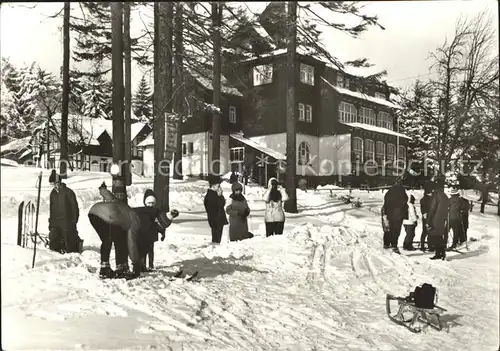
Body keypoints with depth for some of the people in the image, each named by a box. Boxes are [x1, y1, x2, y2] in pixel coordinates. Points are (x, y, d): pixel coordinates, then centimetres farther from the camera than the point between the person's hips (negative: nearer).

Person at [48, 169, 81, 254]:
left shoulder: (68, 192, -8)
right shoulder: (53, 193, 12)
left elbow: (74, 208, -7)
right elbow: (51, 208, 21)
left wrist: (74, 221, -11)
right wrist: (50, 221, 17)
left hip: (67, 223, -6)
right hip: (55, 223, 6)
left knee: (70, 247, -2)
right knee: (53, 245, 3)